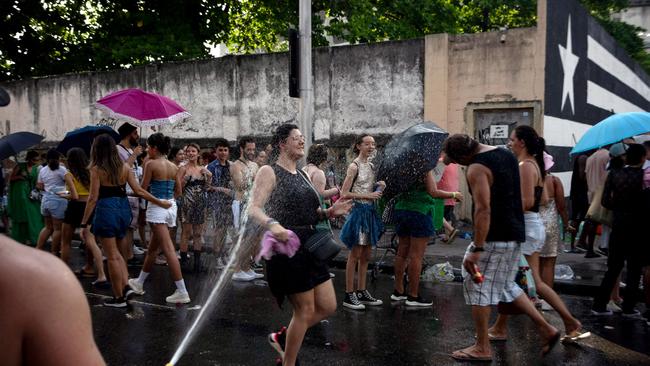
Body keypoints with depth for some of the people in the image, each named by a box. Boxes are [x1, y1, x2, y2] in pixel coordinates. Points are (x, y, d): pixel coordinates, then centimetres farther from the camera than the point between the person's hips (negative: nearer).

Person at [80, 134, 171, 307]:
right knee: (117, 252, 22)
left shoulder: (97, 169, -8)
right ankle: (126, 286, 9)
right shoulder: (125, 167, 3)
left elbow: (93, 198, -10)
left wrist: (84, 223, -6)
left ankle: (119, 298, 10)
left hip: (106, 210, -5)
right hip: (123, 209, 5)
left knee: (112, 256, 4)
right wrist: (160, 202, 9)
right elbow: (138, 190, 0)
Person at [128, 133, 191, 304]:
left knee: (168, 250, -9)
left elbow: (143, 189, -7)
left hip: (157, 207, -8)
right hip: (170, 207, 8)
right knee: (152, 248, 20)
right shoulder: (174, 167, 7)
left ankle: (182, 292, -11)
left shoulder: (151, 164, -11)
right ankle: (139, 283, 36)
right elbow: (178, 191, 12)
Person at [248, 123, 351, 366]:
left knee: (328, 306, 9)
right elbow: (254, 209, -19)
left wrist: (329, 212, 3)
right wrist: (272, 224, -39)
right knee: (305, 311, 0)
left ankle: (282, 338, 27)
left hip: (310, 246, 8)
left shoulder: (301, 174, 16)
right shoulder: (269, 172, -8)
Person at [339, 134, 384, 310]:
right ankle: (349, 295, 4)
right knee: (355, 255, -3)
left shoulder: (371, 166, 13)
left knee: (366, 255, 11)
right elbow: (344, 193, -15)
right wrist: (369, 195, -17)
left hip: (370, 211, 8)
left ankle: (362, 292, 20)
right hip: (358, 211, -8)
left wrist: (379, 186, 2)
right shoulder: (354, 166, -10)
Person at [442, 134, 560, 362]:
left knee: (477, 286, 3)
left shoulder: (477, 168, -17)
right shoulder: (505, 153, 11)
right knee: (506, 285, 22)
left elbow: (483, 209, -25)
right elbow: (518, 196, 19)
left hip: (494, 238, -9)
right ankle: (546, 329, 22)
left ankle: (482, 348, 10)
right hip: (515, 234, 9)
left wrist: (476, 249, -25)